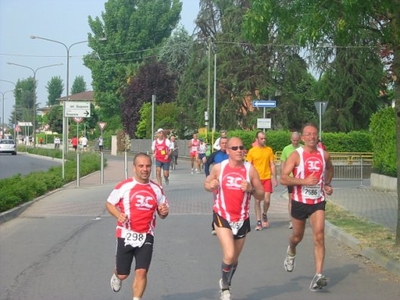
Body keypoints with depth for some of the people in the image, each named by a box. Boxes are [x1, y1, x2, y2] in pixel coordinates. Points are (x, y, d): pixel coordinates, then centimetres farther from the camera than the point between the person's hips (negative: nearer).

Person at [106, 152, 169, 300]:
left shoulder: (156, 189, 5)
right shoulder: (124, 186, -6)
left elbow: (162, 213, 15)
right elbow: (109, 203, 2)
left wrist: (164, 212, -10)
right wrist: (118, 215, -18)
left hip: (146, 237, 2)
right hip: (126, 235, -2)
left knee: (141, 272, -9)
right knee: (123, 274, 10)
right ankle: (116, 276, 47)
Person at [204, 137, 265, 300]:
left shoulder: (250, 169, -6)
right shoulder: (219, 168, -6)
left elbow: (261, 195, -2)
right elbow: (207, 183, 10)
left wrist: (251, 189, -23)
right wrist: (210, 186, -14)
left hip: (242, 219, 2)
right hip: (222, 217, -2)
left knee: (235, 258, 15)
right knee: (229, 255, -18)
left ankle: (226, 284, 43)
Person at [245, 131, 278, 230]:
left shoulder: (269, 150, 4)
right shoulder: (252, 151, -1)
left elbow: (272, 165, 7)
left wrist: (275, 178, 3)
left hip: (267, 178, 1)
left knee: (267, 200, -5)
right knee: (257, 201, 1)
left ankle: (264, 214, 25)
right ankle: (259, 222, 9)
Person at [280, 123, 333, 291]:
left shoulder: (324, 155, 1)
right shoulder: (296, 155, -11)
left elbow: (330, 169, 25)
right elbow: (283, 178, -19)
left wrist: (327, 184, 9)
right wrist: (304, 181, -29)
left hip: (318, 202, 1)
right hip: (299, 202, -1)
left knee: (319, 237, -14)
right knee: (297, 236, 17)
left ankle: (318, 276, -17)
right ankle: (291, 253, 53)